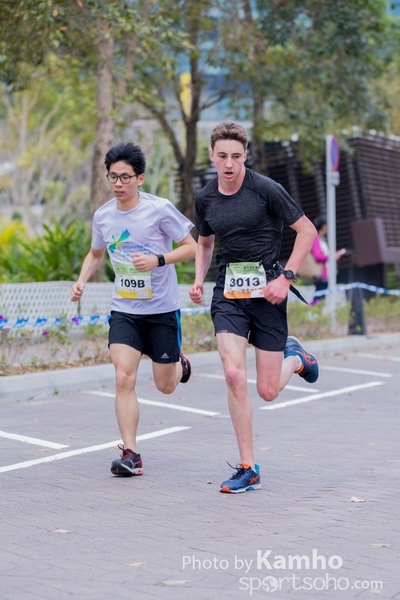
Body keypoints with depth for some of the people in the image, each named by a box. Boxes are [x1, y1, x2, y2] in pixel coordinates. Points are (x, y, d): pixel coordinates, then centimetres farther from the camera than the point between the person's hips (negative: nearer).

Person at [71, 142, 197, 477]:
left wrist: (158, 260, -24)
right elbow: (96, 254, 18)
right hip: (124, 310, 3)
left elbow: (192, 247, -9)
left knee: (166, 386, 8)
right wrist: (82, 281, 1)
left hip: (162, 309, -2)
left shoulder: (160, 209, -14)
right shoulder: (102, 216, 0)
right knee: (124, 378, -13)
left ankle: (179, 362, 45)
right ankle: (130, 454, -8)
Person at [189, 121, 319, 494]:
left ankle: (295, 358, 38)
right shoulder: (205, 199, 4)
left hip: (265, 291, -3)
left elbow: (307, 230, -4)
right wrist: (199, 279, 5)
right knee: (234, 374, -17)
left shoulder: (266, 189, -10)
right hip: (228, 294, 3)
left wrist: (285, 277, -12)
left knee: (267, 391, -1)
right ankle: (248, 469, -6)